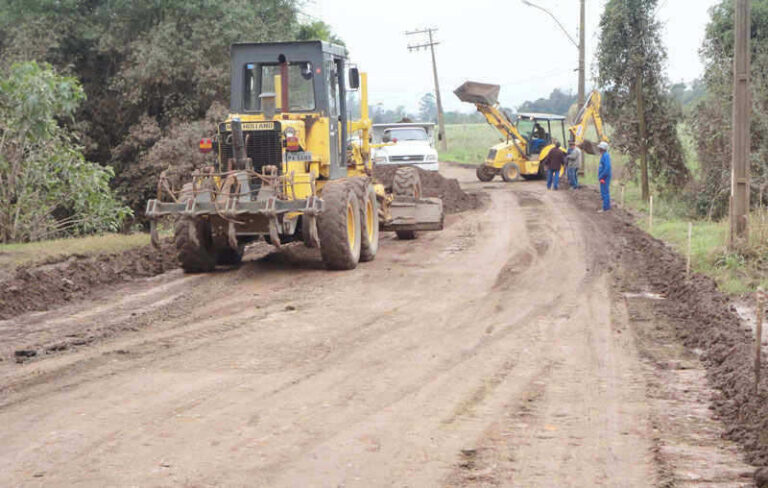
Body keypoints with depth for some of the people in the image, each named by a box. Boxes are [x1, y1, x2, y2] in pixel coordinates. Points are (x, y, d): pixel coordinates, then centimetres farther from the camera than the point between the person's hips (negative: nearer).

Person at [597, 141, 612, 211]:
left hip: (604, 177, -11)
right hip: (603, 177, 11)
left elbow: (607, 167, -26)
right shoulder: (603, 155, 15)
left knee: (605, 192, -7)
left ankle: (605, 208, -5)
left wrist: (601, 176, -22)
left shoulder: (606, 156, -18)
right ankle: (607, 206, 21)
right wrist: (600, 176, 18)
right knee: (605, 192, 15)